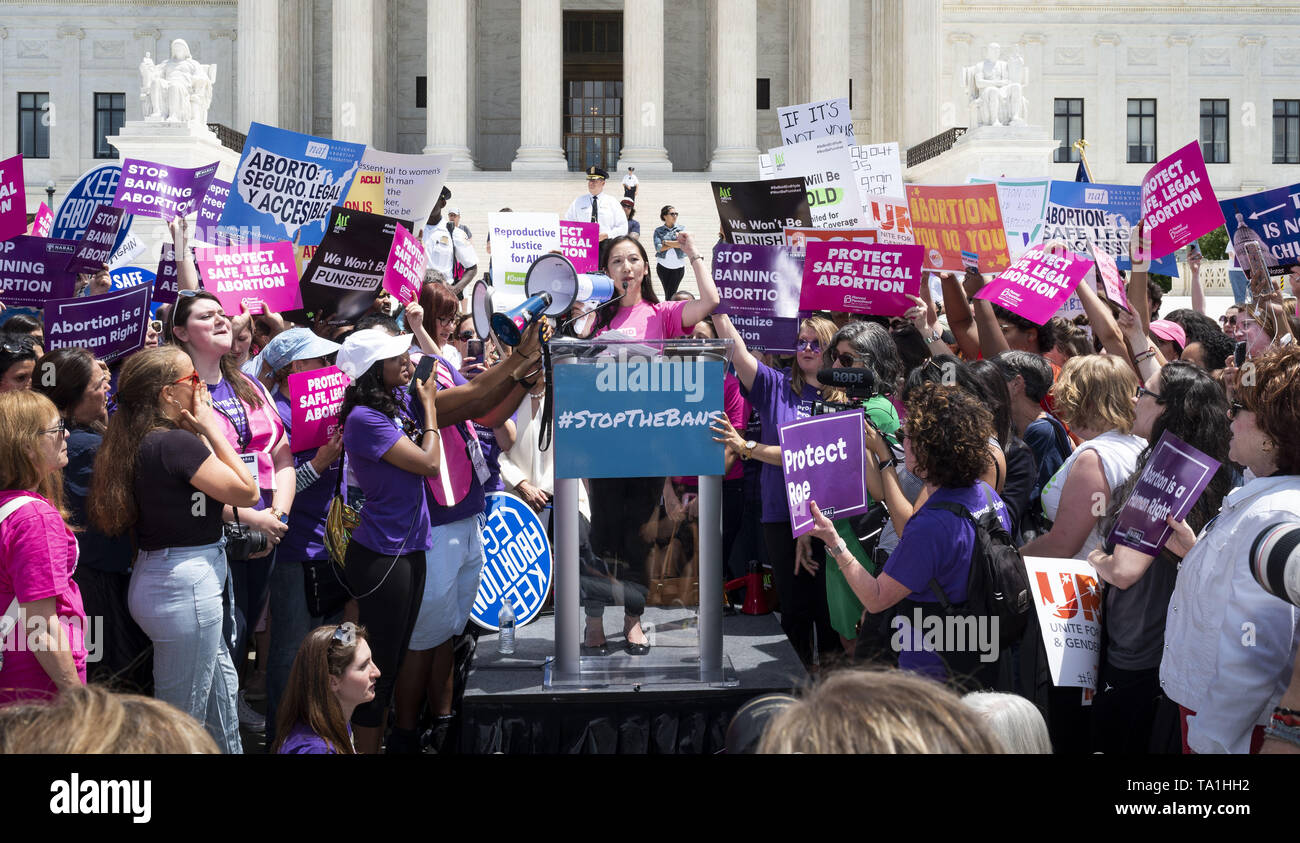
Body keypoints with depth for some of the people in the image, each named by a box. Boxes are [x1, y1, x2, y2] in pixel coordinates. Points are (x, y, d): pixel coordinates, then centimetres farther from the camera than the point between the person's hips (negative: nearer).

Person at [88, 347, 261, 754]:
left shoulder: (138, 442, 6)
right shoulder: (176, 443, -21)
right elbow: (247, 491, -15)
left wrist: (199, 432, 5)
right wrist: (211, 428, -10)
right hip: (186, 584, -10)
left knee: (222, 687, 22)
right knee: (183, 718, 2)